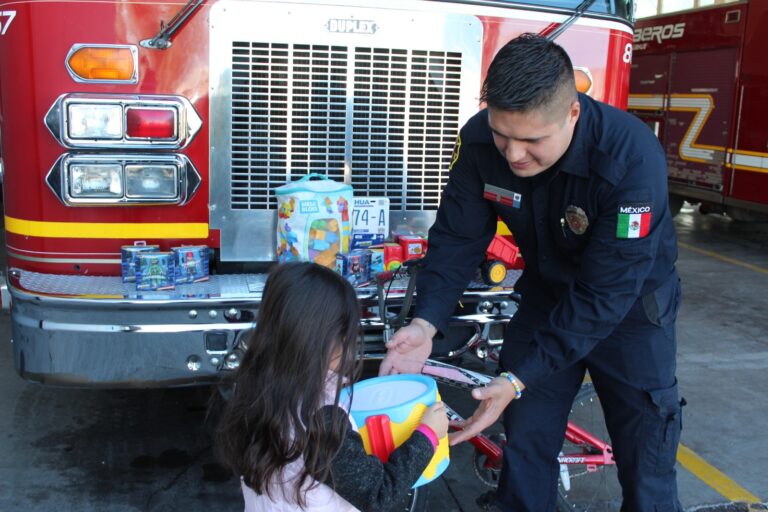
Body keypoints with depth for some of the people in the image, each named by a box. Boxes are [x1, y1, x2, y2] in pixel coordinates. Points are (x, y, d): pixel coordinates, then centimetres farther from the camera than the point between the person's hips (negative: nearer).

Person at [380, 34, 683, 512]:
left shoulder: (632, 159, -34)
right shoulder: (480, 141, -22)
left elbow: (603, 295, -32)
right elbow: (458, 235, -13)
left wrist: (519, 379, -34)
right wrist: (425, 323, -27)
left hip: (631, 306, -3)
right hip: (548, 292, 4)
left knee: (647, 458, 5)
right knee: (524, 439, 9)